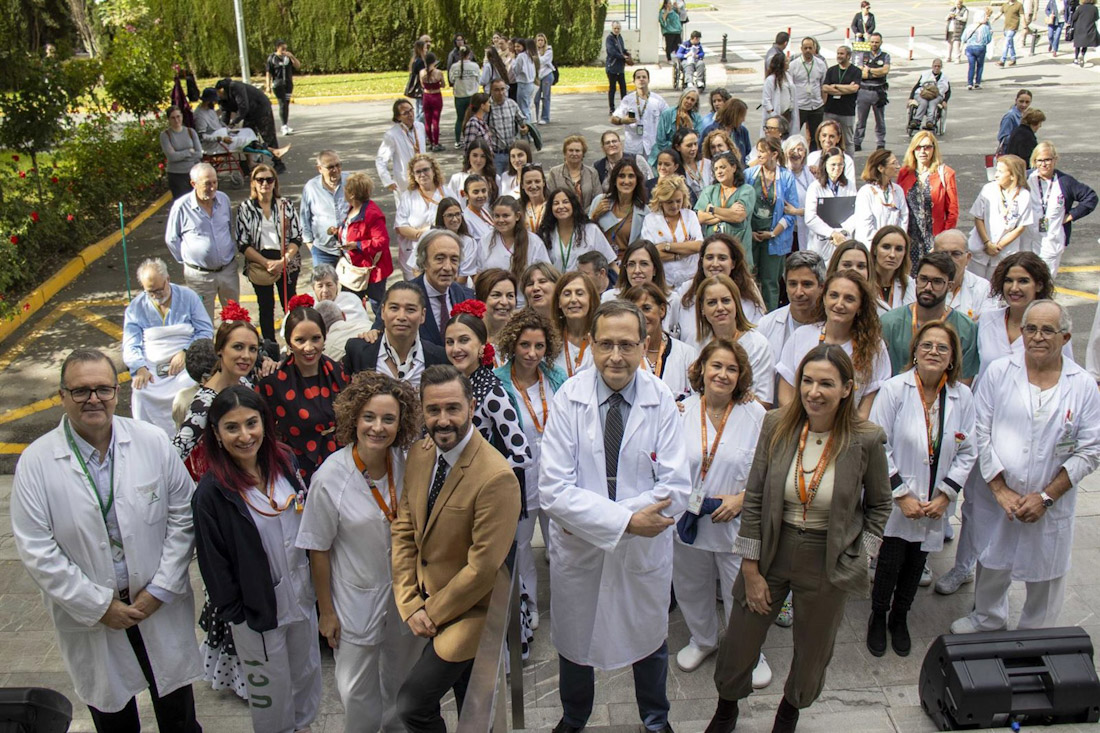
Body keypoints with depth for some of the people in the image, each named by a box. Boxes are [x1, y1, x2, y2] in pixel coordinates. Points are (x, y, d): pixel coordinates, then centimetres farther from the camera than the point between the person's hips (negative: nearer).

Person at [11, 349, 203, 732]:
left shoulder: (152, 442, -8)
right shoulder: (36, 462, -11)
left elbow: (182, 515, -4)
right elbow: (37, 551, -11)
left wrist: (159, 590, -9)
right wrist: (98, 606, -12)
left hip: (162, 608, 1)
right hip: (90, 618, 0)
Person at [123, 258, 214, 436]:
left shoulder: (188, 296, 9)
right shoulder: (135, 308, 12)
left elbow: (206, 331, 5)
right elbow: (130, 346, 5)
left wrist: (185, 353, -12)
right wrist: (140, 368, -16)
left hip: (185, 363, -1)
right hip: (150, 368, 2)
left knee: (190, 386, -34)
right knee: (141, 392, -30)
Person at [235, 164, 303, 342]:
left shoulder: (286, 205, -2)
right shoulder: (245, 208, -4)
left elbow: (297, 238, -3)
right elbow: (242, 244, -6)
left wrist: (283, 261, -16)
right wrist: (267, 263, -15)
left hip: (287, 263, 0)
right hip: (259, 264, 0)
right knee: (266, 307, 11)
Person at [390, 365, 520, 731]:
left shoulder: (496, 477, -28)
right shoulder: (420, 456, -4)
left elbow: (483, 567, -24)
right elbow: (403, 532, 2)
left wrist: (432, 613, -13)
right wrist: (411, 605, -6)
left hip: (468, 612, -6)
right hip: (427, 601, 6)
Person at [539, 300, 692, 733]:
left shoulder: (661, 400, -12)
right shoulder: (568, 398, -15)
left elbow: (676, 489, -16)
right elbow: (554, 490, -20)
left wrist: (590, 516, -22)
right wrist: (625, 520, -30)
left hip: (645, 548, 1)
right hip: (577, 548, 0)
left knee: (649, 638, 22)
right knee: (574, 640, 20)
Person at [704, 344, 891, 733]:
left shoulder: (866, 439, -15)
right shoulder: (777, 425, -12)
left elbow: (879, 504, 2)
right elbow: (753, 499, -6)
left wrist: (862, 558, -3)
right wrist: (750, 568, -6)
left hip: (829, 564, -1)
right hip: (770, 553, 1)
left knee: (813, 651, 20)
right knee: (740, 641, 14)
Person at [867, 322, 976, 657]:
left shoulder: (962, 396, -4)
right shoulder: (894, 389, -14)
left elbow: (967, 453, 2)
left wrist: (945, 495, -6)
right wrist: (901, 494, -14)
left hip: (934, 505, 3)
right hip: (895, 503, -3)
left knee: (916, 564, 15)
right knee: (890, 562, 1)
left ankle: (900, 619, 39)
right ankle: (878, 618, 29)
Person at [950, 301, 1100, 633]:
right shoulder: (999, 372, -4)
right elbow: (980, 432, -5)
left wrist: (1046, 497, -10)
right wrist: (1000, 489, -11)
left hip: (1051, 505, 0)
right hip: (996, 497, 1)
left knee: (1046, 573, 13)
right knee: (993, 562, 18)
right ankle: (987, 618, 45)